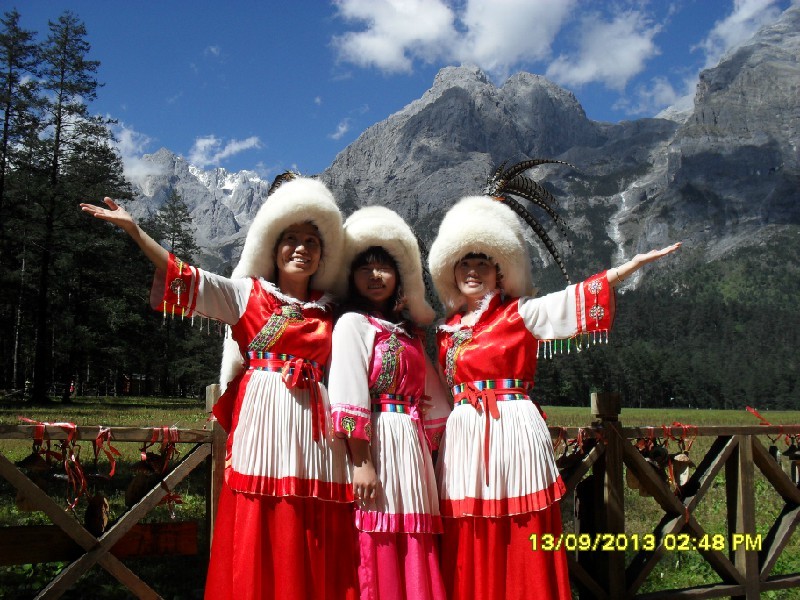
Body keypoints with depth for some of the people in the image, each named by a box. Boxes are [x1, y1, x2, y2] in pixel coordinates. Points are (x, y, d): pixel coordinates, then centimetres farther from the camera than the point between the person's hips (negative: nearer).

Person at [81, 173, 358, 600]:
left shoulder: (328, 312, 15)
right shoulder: (247, 293, 8)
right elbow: (187, 278, -2)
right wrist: (133, 230, -10)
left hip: (312, 428, 2)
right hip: (262, 421, -2)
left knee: (315, 553, 0)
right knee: (257, 545, -4)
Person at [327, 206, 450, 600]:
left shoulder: (409, 332, 19)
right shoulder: (353, 323, -1)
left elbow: (433, 401, 19)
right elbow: (349, 395, -12)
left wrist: (428, 452, 10)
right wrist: (361, 462, -18)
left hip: (411, 447, 6)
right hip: (375, 443, -6)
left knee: (415, 553, 6)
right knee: (379, 551, -5)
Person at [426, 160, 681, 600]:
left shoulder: (521, 314, 0)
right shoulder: (448, 330, 13)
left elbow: (576, 297, -11)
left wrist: (636, 262, -17)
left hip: (514, 432, -4)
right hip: (464, 438, 4)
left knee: (522, 556, -2)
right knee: (470, 558, 6)